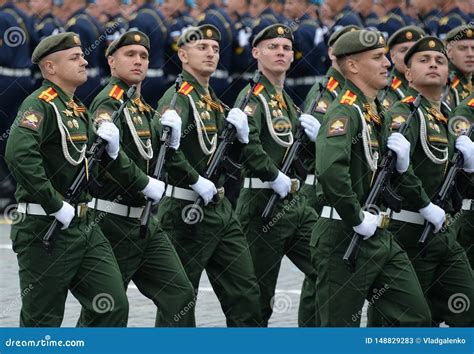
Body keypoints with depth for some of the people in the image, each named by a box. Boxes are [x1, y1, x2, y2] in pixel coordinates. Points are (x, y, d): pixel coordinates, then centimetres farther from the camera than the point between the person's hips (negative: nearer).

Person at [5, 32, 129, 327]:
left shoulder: (79, 110, 17)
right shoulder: (39, 105, -11)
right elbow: (20, 155, -29)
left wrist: (111, 148, -1)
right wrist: (57, 206, -24)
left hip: (85, 226, 8)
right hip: (45, 231, -8)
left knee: (114, 306, 1)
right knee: (42, 322, 0)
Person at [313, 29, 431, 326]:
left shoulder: (376, 113, 16)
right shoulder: (345, 112, -14)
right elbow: (330, 170, -33)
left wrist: (400, 161, 2)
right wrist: (357, 220, -24)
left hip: (380, 237, 9)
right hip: (345, 238, -9)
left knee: (417, 318, 8)